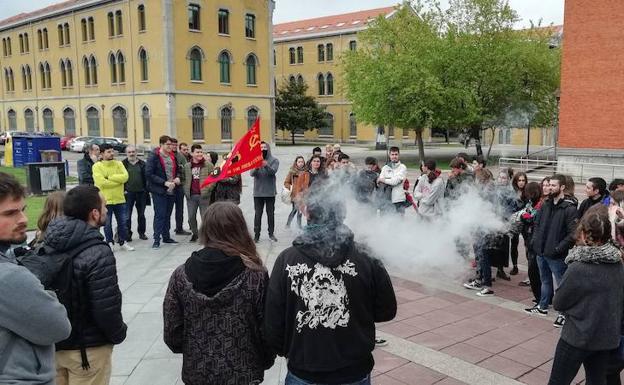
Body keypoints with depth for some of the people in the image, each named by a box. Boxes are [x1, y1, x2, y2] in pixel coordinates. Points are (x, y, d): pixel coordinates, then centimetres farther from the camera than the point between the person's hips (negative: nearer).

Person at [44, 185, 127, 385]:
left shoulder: (47, 244, -3)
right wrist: (119, 334, -5)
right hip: (87, 349, -6)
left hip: (51, 343, 7)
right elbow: (106, 308, -24)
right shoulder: (97, 254, -25)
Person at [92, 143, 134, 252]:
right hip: (105, 201, -3)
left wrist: (110, 177, -17)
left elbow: (125, 177, -10)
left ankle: (123, 243, 26)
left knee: (123, 222, 12)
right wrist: (118, 181, -15)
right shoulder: (97, 166, -7)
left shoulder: (119, 163, 5)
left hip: (120, 200, 4)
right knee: (107, 224, 8)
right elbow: (101, 182, -19)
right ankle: (110, 243, 23)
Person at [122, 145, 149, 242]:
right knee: (127, 215, -1)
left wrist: (146, 190, 2)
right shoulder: (123, 164, 2)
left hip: (141, 192, 2)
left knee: (141, 214, 11)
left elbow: (146, 177, 8)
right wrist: (123, 190, -8)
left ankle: (141, 233, 23)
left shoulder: (142, 164, 7)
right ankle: (128, 234, 7)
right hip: (128, 193, -2)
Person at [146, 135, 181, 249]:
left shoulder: (172, 156, 11)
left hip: (171, 191, 6)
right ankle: (156, 240, 0)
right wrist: (165, 182, -21)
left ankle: (166, 237, 24)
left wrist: (177, 178, 0)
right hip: (159, 191, -6)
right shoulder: (153, 157, -9)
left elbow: (176, 170, 23)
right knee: (160, 215, -6)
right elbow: (149, 174, -16)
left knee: (167, 215, 14)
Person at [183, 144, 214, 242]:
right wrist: (186, 191, 4)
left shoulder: (208, 165, 0)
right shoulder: (187, 166, 9)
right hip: (191, 196, 3)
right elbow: (184, 179, 17)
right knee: (191, 217, 8)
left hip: (203, 195, -3)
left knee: (205, 217, -1)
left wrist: (208, 189, -10)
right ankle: (195, 233, 27)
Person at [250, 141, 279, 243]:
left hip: (270, 192, 0)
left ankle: (271, 234, 17)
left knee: (271, 214, 7)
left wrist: (266, 166, -38)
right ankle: (256, 235, 6)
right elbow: (252, 173, -10)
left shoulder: (274, 160, 0)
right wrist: (256, 167, -32)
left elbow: (273, 171, -17)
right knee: (258, 214, 2)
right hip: (258, 192, 0)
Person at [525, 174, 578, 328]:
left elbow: (573, 233, -18)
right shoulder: (546, 205, 9)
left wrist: (559, 248, -22)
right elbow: (537, 224, 18)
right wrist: (534, 240, 5)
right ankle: (542, 306, 36)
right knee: (545, 280, 22)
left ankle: (564, 314, 16)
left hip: (556, 255, -7)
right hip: (541, 252, 7)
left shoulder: (569, 208, -14)